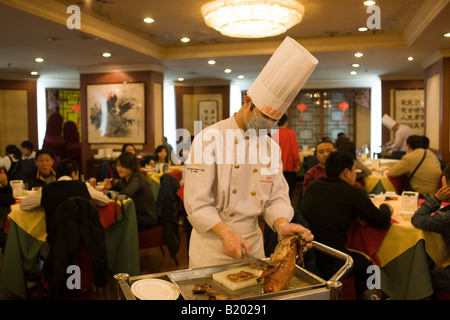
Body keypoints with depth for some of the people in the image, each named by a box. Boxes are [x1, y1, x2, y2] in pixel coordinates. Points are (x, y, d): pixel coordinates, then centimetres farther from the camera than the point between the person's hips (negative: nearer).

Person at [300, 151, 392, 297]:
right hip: (328, 266, -6)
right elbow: (383, 221, -1)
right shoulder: (352, 193, -11)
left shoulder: (314, 185, 6)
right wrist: (386, 207, 20)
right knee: (365, 263, 20)